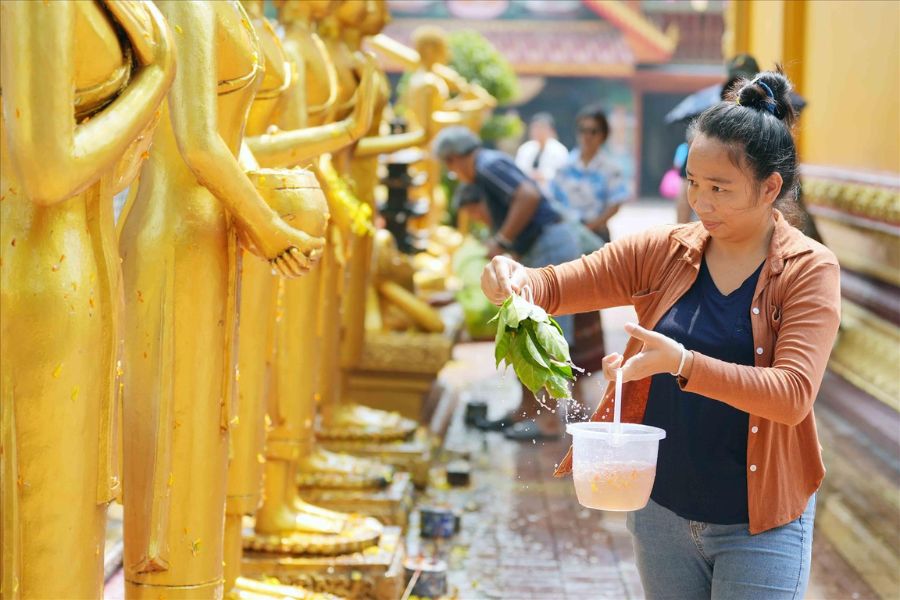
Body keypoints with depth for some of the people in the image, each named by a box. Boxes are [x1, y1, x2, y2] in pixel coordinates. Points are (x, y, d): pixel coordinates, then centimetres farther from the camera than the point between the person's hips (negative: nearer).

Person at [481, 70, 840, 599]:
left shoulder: (809, 270, -11)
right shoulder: (664, 252, 0)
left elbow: (793, 395, -22)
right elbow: (557, 285, 0)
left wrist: (682, 363, -34)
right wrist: (516, 279, -24)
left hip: (758, 525, -4)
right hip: (662, 510, 4)